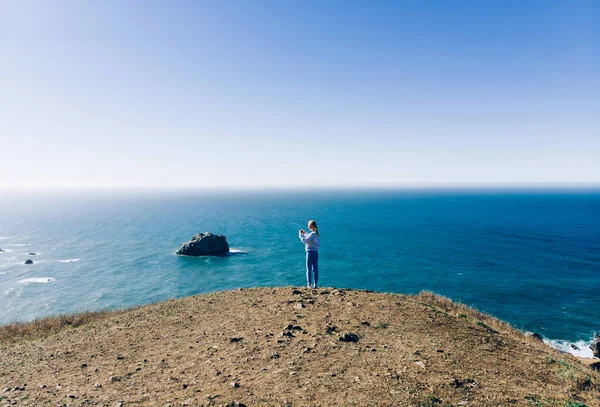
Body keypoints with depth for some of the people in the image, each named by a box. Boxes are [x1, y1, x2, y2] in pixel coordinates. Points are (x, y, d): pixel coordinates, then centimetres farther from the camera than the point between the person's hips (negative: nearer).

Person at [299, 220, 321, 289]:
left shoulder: (312, 234, -16)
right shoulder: (317, 234, 10)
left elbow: (304, 241, -17)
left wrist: (300, 234, -3)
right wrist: (305, 233, 26)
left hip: (310, 252, -8)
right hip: (316, 252, 8)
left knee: (309, 269, -1)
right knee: (315, 269, 8)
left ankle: (309, 284, 0)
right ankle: (315, 284, 11)